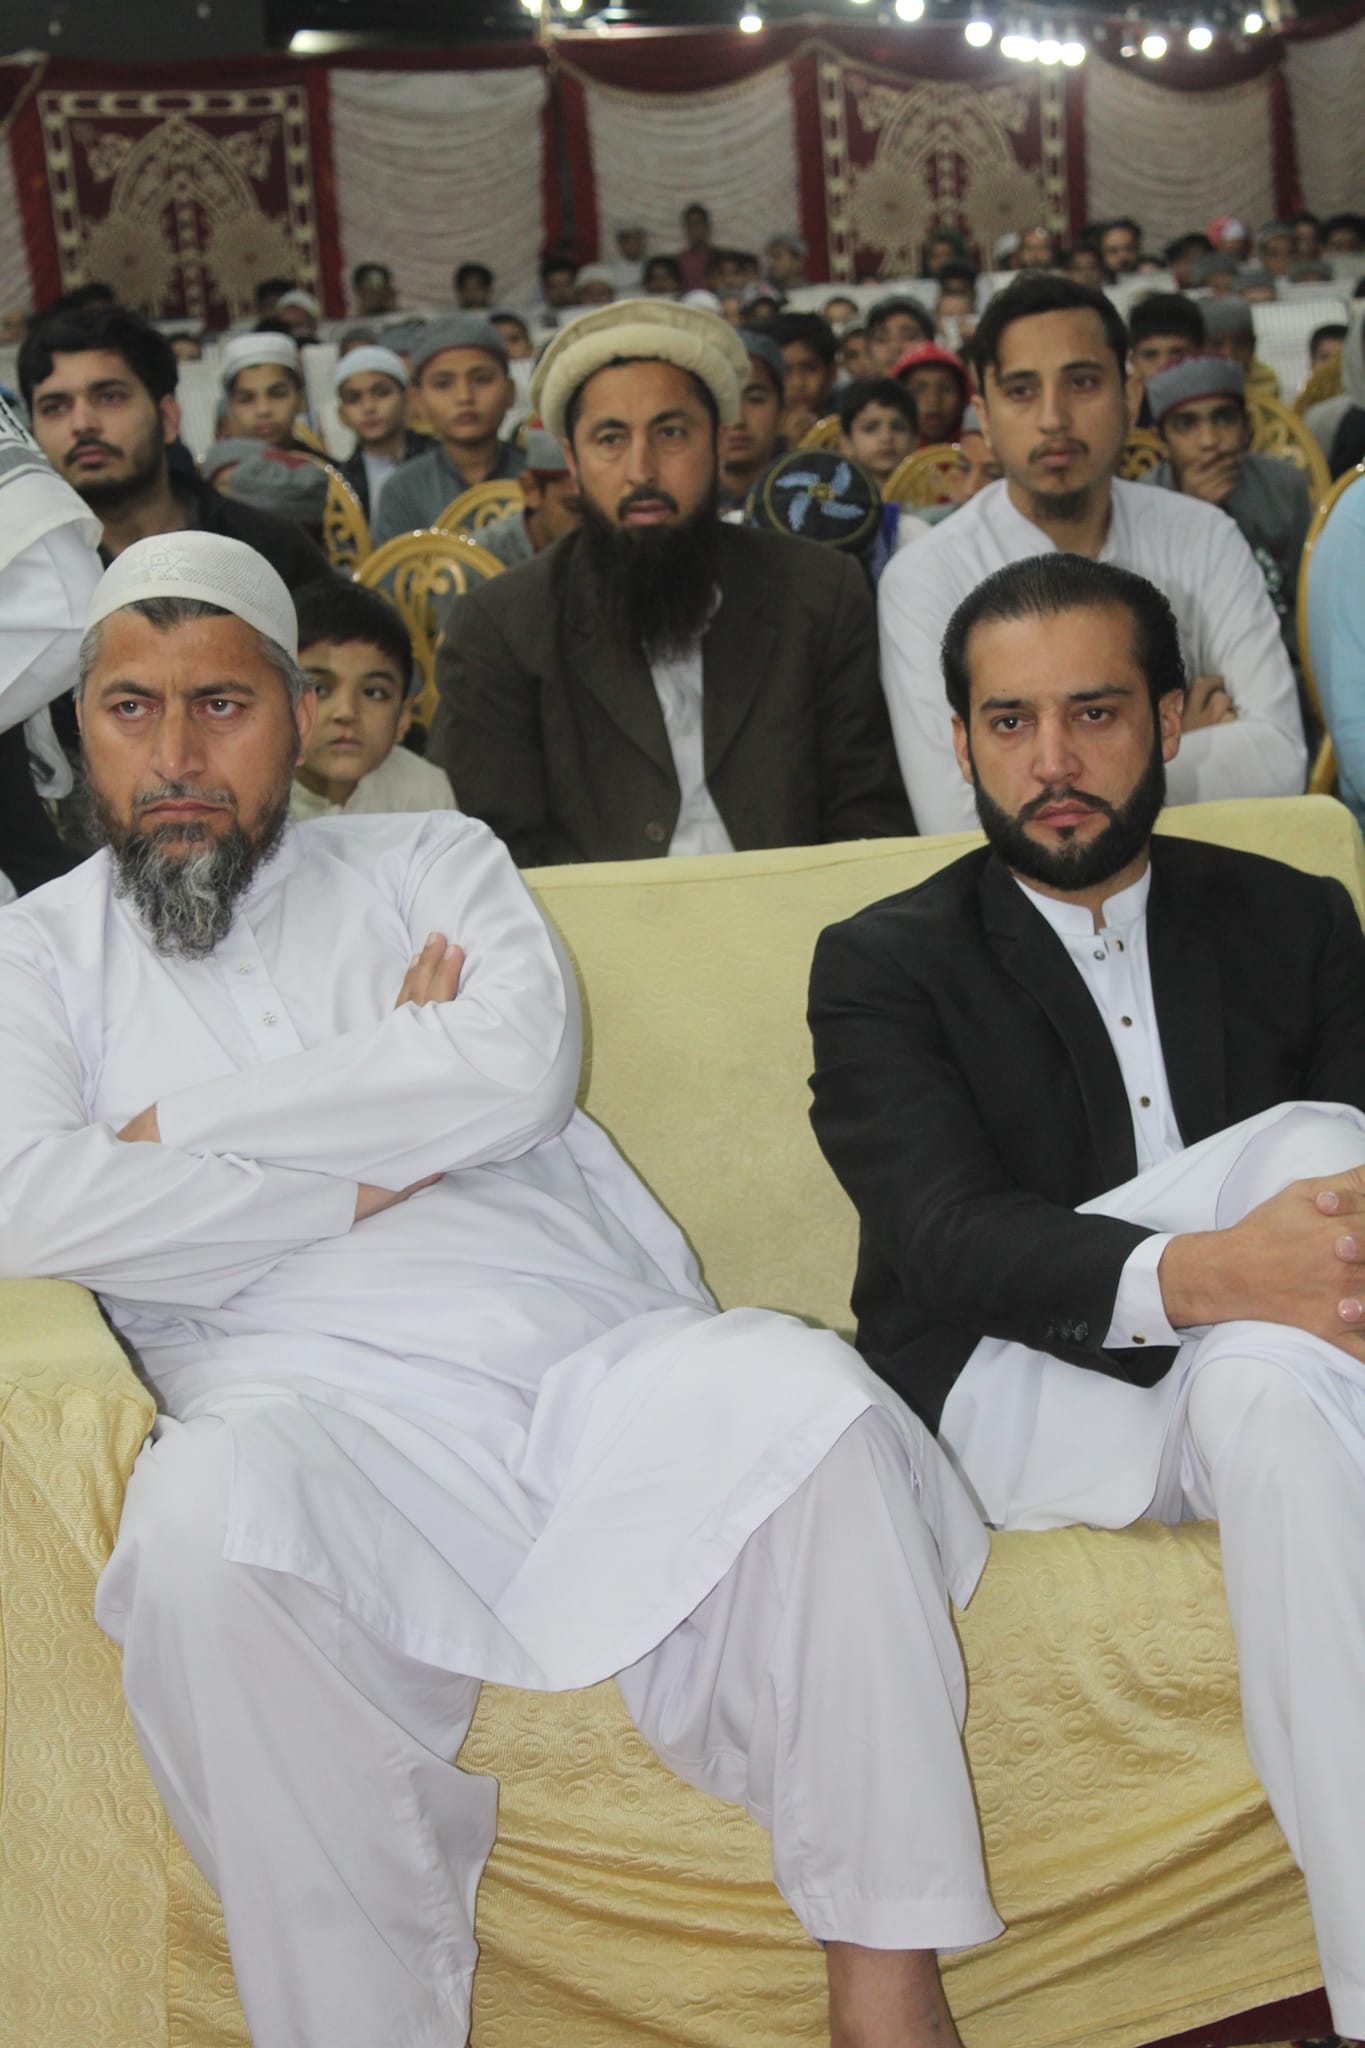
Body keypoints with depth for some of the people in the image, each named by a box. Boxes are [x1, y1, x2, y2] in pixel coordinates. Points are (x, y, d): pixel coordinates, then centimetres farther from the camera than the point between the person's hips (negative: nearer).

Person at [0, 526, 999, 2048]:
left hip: (602, 1361, 2)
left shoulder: (432, 864, 19)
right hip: (323, 1412, -1)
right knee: (204, 1523, -35)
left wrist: (182, 1126, -1)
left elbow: (522, 1066, -2)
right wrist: (371, 1171, -2)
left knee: (808, 1396, -28)